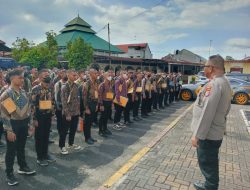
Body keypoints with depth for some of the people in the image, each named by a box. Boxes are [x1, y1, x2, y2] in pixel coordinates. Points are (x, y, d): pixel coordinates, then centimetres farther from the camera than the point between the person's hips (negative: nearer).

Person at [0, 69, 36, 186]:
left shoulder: (23, 92, 4)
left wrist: (30, 123, 11)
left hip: (24, 123, 6)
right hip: (13, 124, -6)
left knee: (21, 147, 21)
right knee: (11, 150, 8)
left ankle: (23, 167, 39)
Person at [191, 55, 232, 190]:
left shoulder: (214, 84, -23)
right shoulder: (225, 83, 10)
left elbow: (206, 112, -27)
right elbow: (225, 109, 17)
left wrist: (197, 135, -22)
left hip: (207, 134, -10)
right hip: (215, 132, 10)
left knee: (207, 164, 6)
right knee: (210, 163, 23)